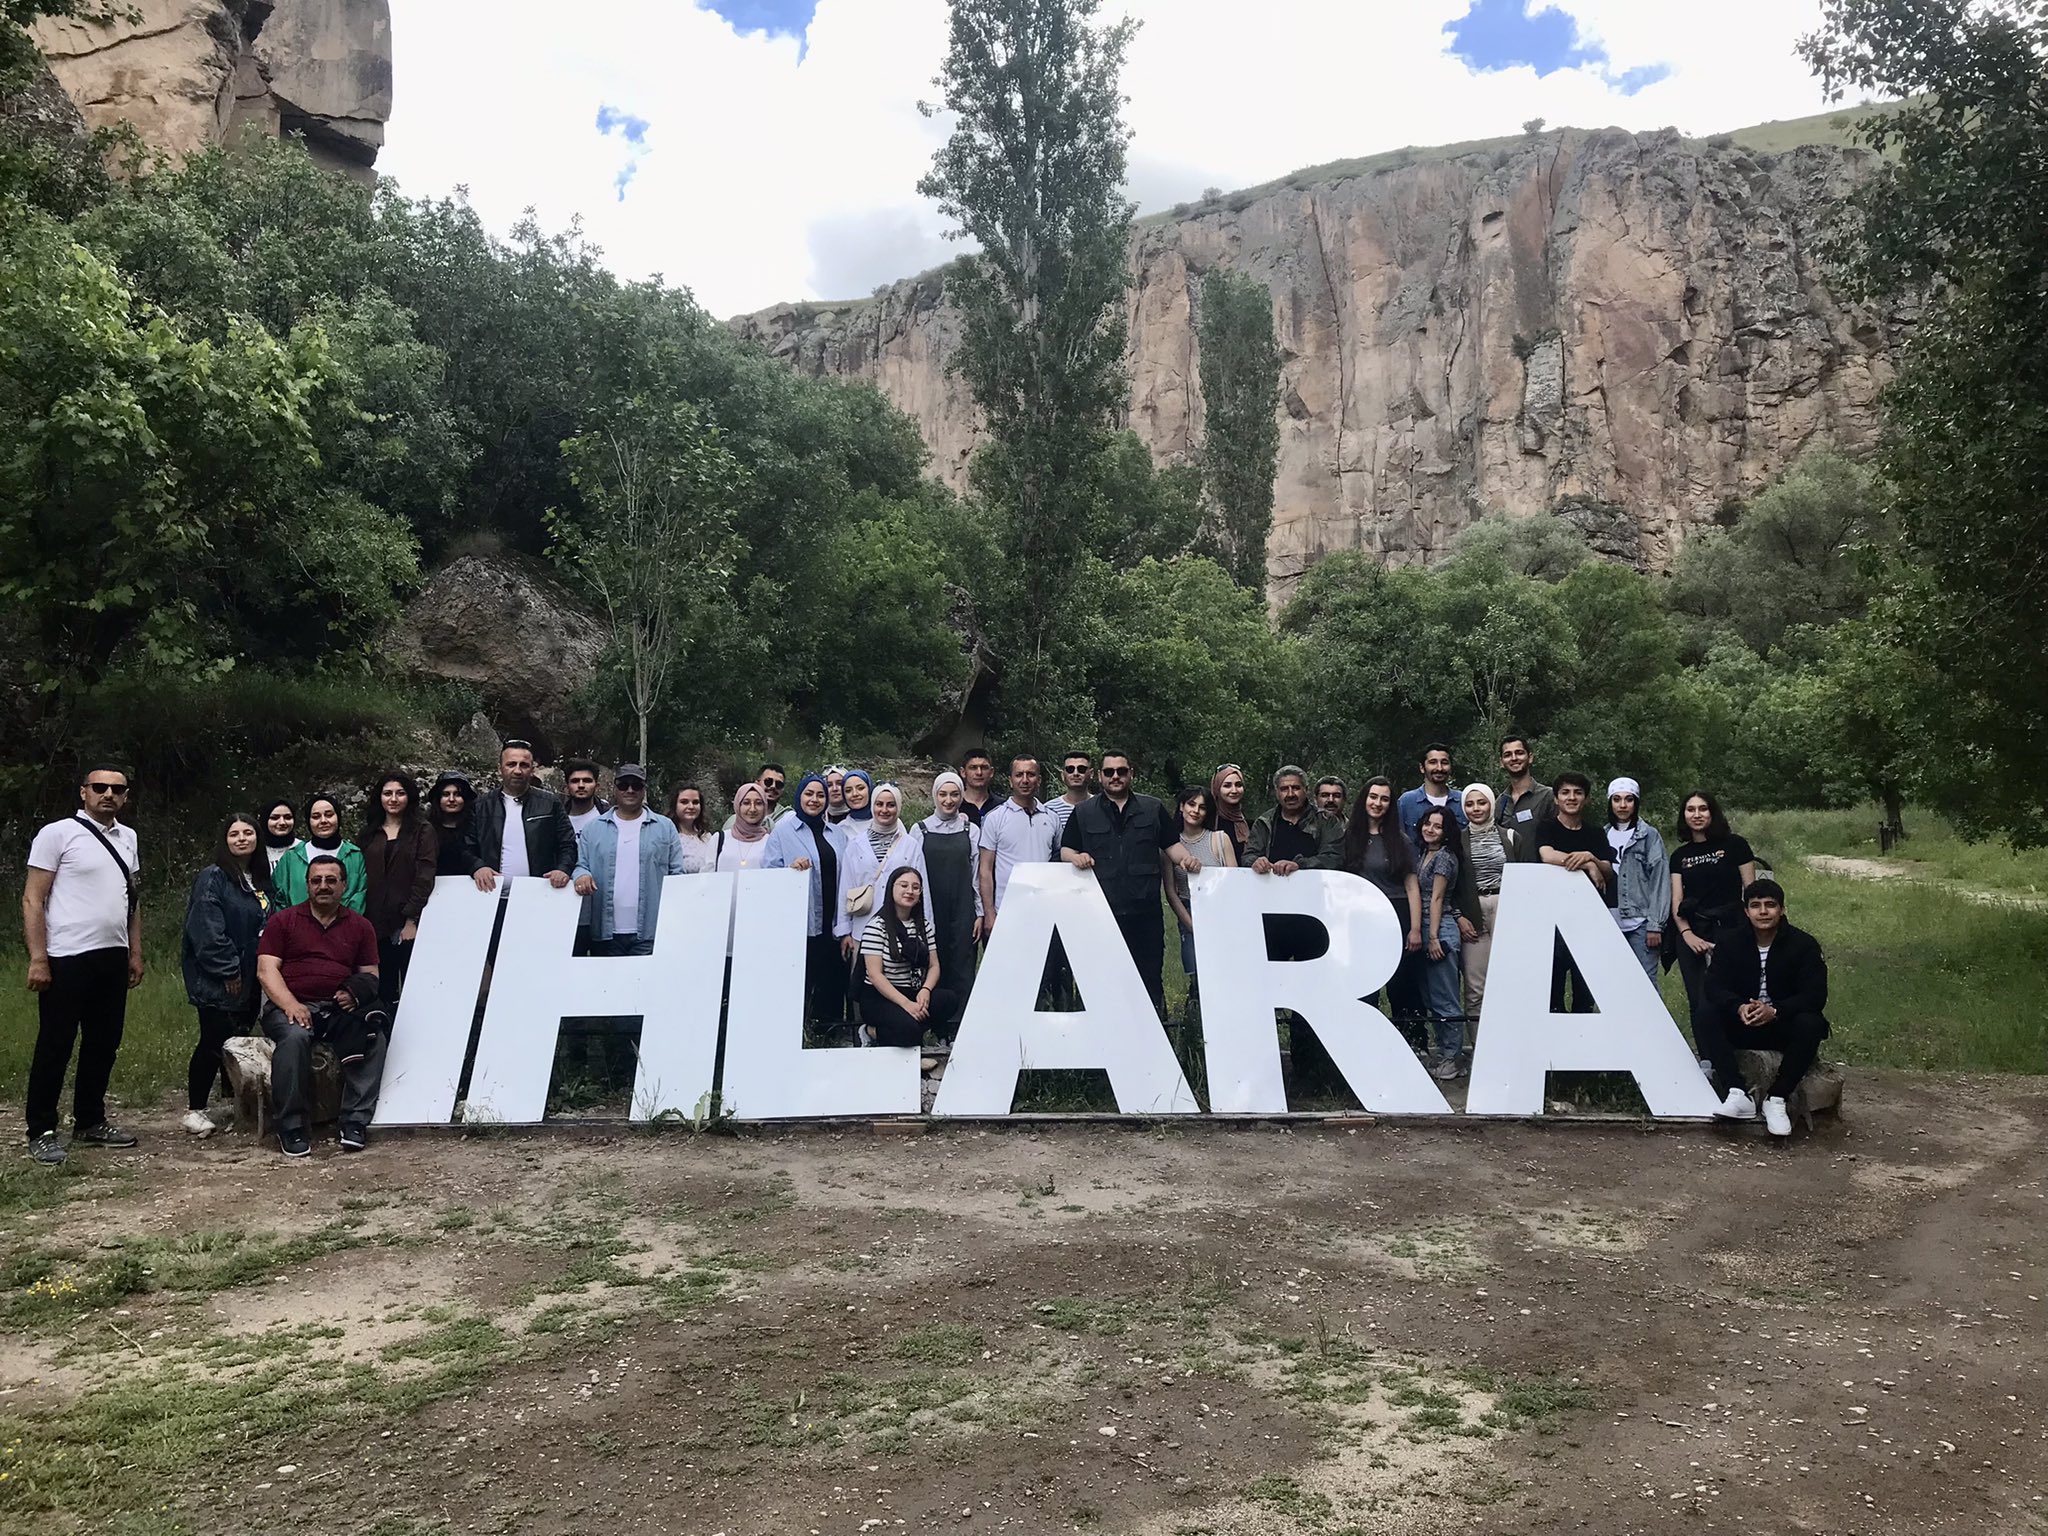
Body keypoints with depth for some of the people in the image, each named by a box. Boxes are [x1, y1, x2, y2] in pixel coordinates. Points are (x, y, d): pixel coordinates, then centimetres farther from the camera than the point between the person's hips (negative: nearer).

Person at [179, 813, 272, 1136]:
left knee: (240, 1038, 11)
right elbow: (206, 930, -16)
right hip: (216, 980, -7)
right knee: (215, 1040, -8)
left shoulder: (261, 879, 15)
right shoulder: (213, 878, -9)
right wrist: (228, 970, -16)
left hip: (250, 979, 7)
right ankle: (195, 1110, 2)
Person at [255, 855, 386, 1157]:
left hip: (340, 1009, 2)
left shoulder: (360, 926, 17)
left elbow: (370, 974, 16)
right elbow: (266, 970, 1)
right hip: (291, 1006, -2)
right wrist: (290, 1005, -16)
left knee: (373, 1037, -28)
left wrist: (357, 993, -9)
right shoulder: (283, 921, 11)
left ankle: (355, 1121, -22)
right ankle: (290, 1128, -24)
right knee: (295, 1036, -36)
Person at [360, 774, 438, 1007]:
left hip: (408, 925, -4)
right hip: (376, 923, 4)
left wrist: (412, 920, -13)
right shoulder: (370, 834, 15)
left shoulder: (423, 831, 2)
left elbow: (425, 877, -6)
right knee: (384, 989, 5)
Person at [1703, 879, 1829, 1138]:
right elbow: (1714, 985, -10)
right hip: (1744, 1026, 2)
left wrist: (1775, 1011, -33)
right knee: (1707, 1014, -25)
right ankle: (1737, 1095, -32)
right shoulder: (1731, 944, 1)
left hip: (1785, 1025, -2)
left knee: (1810, 1025, -35)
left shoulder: (1804, 944, -7)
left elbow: (1815, 995, -16)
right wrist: (1739, 1008, -33)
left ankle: (1776, 1098, -25)